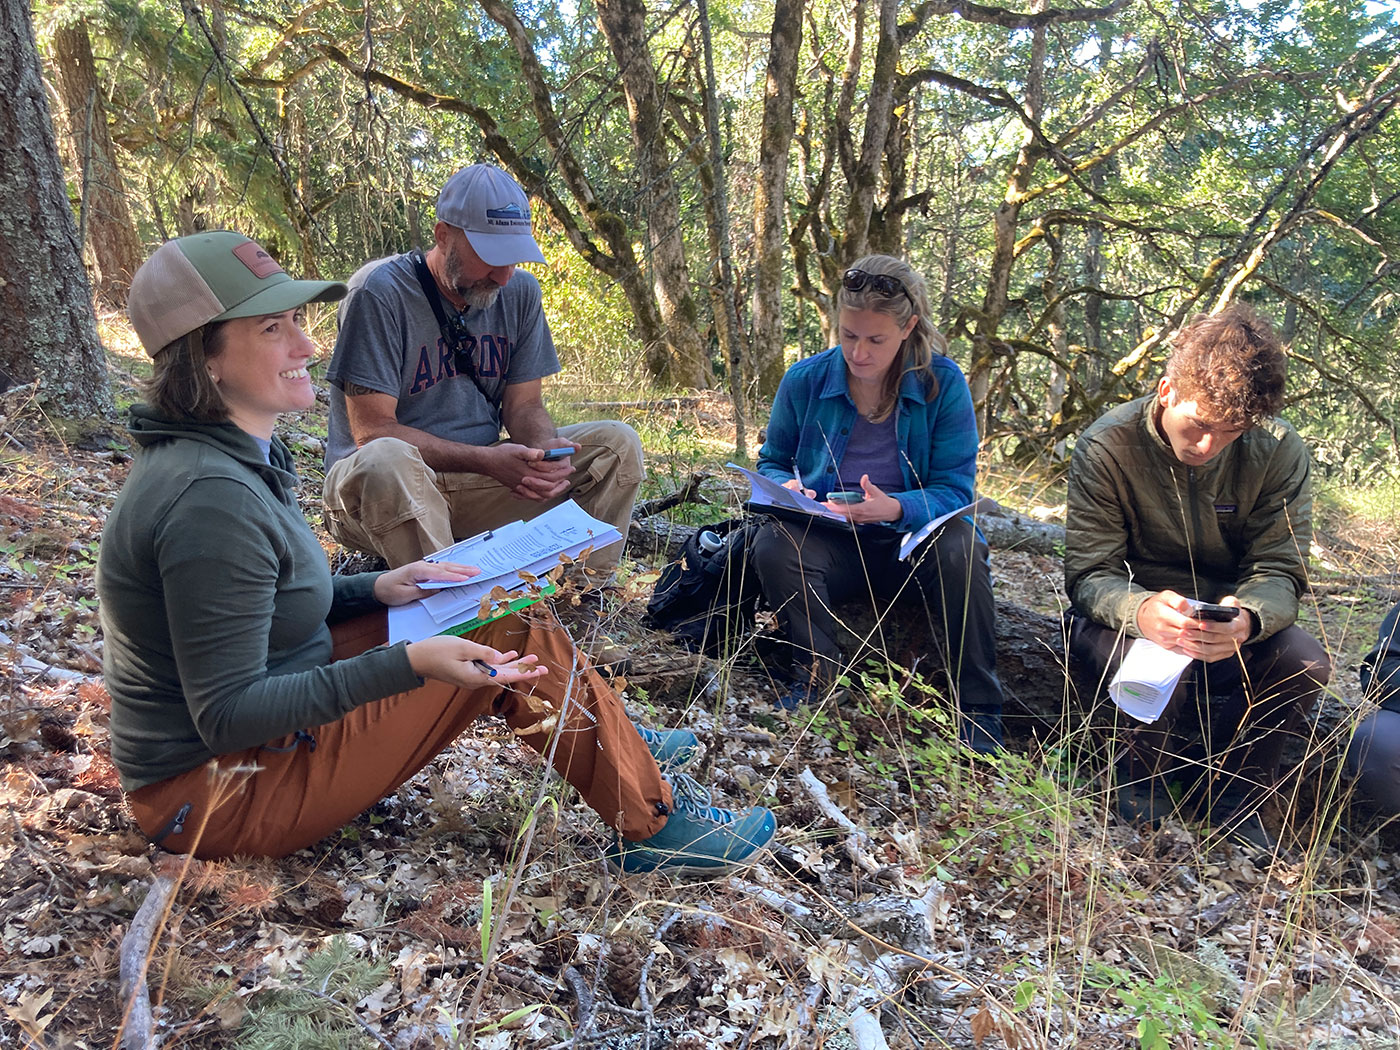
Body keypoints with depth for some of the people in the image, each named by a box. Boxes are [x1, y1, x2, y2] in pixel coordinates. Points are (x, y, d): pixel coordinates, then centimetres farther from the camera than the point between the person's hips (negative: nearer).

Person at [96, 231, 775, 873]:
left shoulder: (233, 458, 3)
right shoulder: (212, 499, -28)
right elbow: (228, 715, -27)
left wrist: (376, 588, 2)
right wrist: (407, 665, -32)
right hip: (222, 798, -9)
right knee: (515, 637, -12)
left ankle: (615, 748, 25)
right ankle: (654, 826, 5)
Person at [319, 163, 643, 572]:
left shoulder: (520, 290, 3)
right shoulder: (380, 291, -15)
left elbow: (525, 405, 6)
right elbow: (372, 430, -18)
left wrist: (545, 449, -19)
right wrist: (486, 459, -28)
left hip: (478, 483, 5)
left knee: (617, 445, -10)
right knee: (384, 460, -41)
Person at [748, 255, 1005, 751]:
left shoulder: (943, 382, -7)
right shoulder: (804, 380, -1)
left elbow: (954, 489, -9)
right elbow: (771, 462, 13)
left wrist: (896, 508, -30)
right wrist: (787, 487, -13)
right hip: (832, 546, 1)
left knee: (959, 547, -35)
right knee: (773, 543, -31)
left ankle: (978, 710, -17)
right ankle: (815, 676, -9)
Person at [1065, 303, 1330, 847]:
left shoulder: (1280, 451, -11)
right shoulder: (1106, 447, -18)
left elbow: (1281, 571, -12)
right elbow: (1088, 576, -18)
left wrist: (1247, 617, -38)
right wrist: (1141, 610, -43)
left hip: (1225, 622, 3)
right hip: (1129, 621, -3)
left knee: (1306, 663, -27)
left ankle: (1229, 786, 1)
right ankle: (1146, 773, -1)